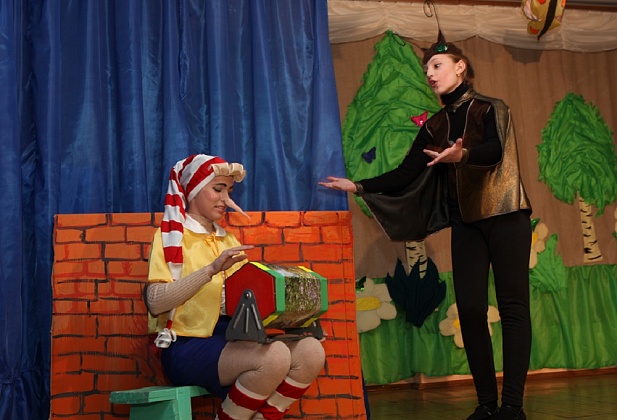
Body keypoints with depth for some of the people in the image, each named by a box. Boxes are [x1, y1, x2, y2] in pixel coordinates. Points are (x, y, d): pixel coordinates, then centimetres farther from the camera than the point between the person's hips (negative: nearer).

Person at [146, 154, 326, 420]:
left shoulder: (229, 241, 19)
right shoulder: (170, 236, 1)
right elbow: (155, 303, -15)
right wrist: (212, 269, -22)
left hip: (230, 339, 6)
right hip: (189, 346, -6)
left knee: (310, 351, -18)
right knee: (274, 356, -30)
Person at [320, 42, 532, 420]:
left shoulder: (491, 109, -1)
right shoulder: (434, 126, 14)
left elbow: (495, 150, -21)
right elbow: (404, 175, 9)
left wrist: (463, 155, -42)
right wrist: (358, 186, 0)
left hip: (505, 217, -5)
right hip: (466, 224, 5)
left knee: (512, 305, -8)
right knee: (470, 308, -4)